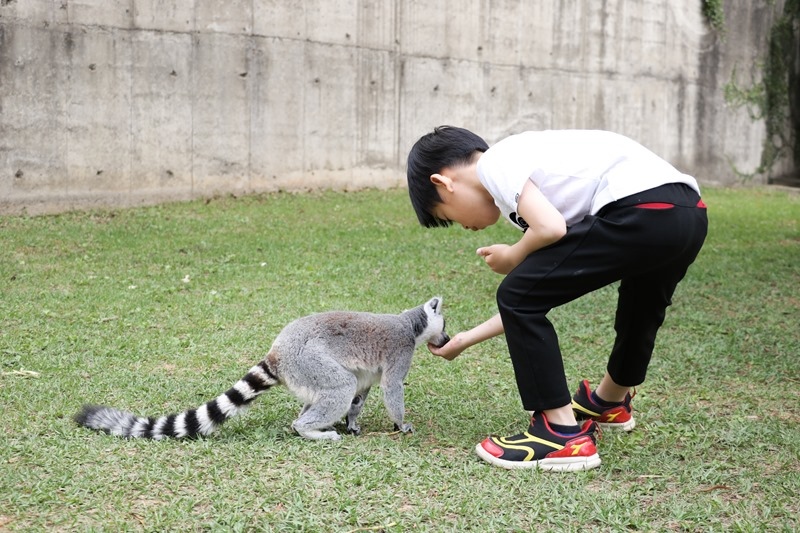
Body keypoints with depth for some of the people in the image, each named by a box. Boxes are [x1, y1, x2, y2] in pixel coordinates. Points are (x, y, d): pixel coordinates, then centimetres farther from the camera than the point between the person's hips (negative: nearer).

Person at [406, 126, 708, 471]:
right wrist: (466, 339, 36)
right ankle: (611, 403, 62)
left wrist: (511, 258, 7)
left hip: (642, 208, -10)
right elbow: (538, 296, 28)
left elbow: (551, 228, -15)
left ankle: (564, 434, 4)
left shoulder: (492, 163, 2)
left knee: (518, 294, -1)